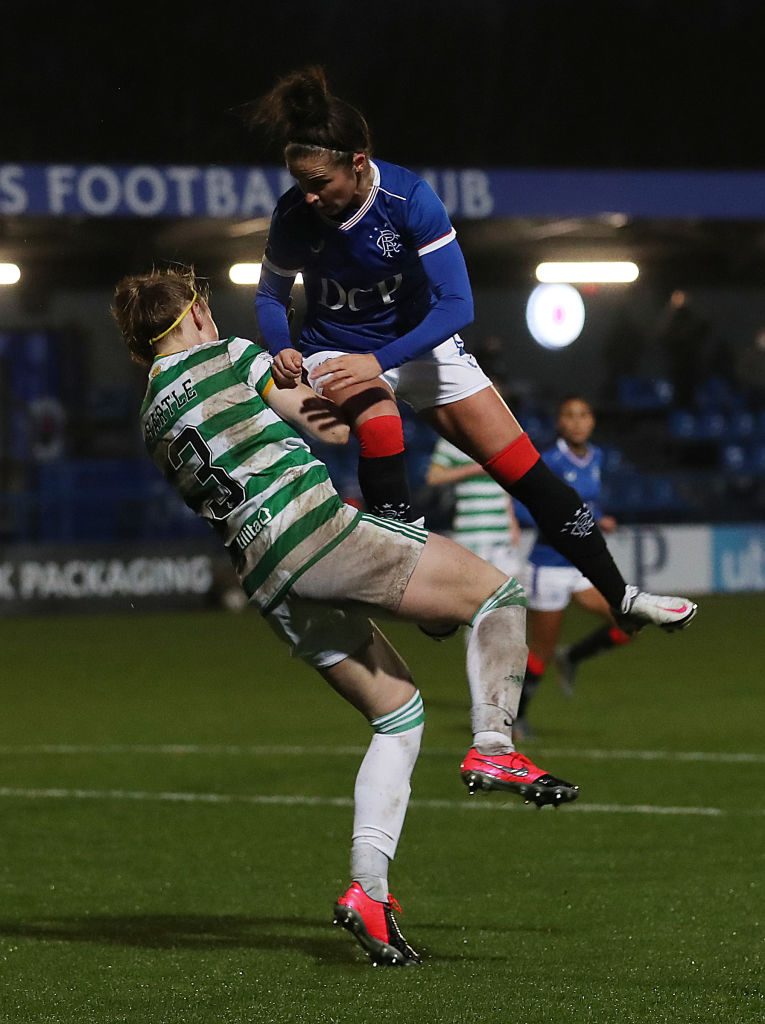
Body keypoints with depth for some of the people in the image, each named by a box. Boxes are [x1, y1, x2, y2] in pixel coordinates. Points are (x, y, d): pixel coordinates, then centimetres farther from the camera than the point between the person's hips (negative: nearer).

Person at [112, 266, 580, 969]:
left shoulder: (153, 422, 23)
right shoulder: (229, 355, 4)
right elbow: (323, 422, 5)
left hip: (268, 586, 7)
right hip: (317, 525, -7)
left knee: (398, 713, 15)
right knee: (499, 594, 5)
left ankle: (369, 888, -1)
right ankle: (494, 746, -17)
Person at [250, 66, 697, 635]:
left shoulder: (409, 198, -27)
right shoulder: (294, 216, -20)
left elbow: (456, 304, -29)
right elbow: (271, 295, -1)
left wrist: (378, 361, -37)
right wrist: (281, 350, -23)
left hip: (419, 341, 0)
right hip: (334, 350, 0)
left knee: (523, 468, -4)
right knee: (378, 422, -36)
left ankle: (620, 596, 9)